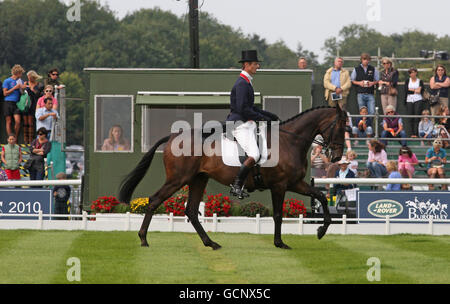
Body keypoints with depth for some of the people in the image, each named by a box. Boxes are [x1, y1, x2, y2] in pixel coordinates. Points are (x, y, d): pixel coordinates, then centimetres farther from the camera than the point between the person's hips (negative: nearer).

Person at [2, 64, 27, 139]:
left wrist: (23, 88, -5)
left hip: (16, 103, 3)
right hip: (8, 103, -3)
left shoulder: (20, 81, 12)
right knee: (9, 122, 0)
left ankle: (16, 139, 5)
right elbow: (5, 93, -4)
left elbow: (21, 93, 17)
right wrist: (15, 88, -10)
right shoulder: (7, 81, -1)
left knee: (18, 121, -9)